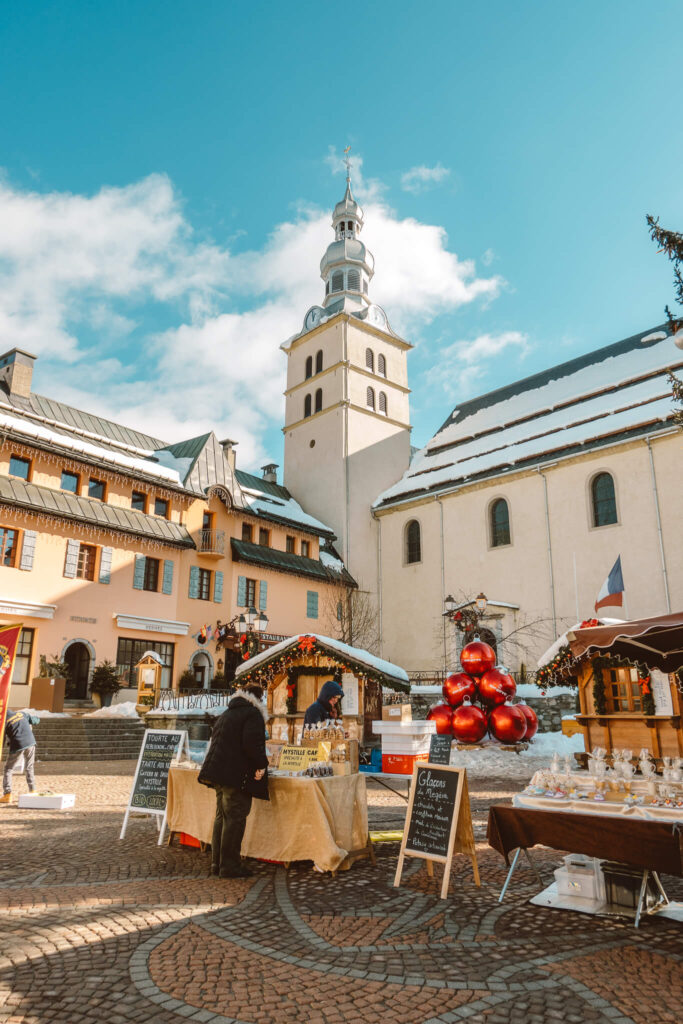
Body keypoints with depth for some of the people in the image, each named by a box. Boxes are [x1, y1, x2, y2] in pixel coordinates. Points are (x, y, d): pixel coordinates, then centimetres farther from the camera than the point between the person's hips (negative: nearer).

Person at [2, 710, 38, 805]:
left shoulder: (5, 722, -2)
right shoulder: (22, 713, 8)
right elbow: (36, 721, 18)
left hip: (17, 746, -4)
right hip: (31, 743, 4)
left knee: (8, 769, 10)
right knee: (30, 768, 20)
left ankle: (7, 795, 3)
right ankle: (32, 791, 22)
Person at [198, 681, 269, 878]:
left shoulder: (227, 714, 21)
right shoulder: (252, 714, -8)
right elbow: (252, 743, -20)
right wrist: (262, 764, -10)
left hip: (218, 773, 9)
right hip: (237, 774, -9)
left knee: (222, 816, 16)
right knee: (235, 818, -3)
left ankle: (217, 862, 21)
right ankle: (229, 866, 0)